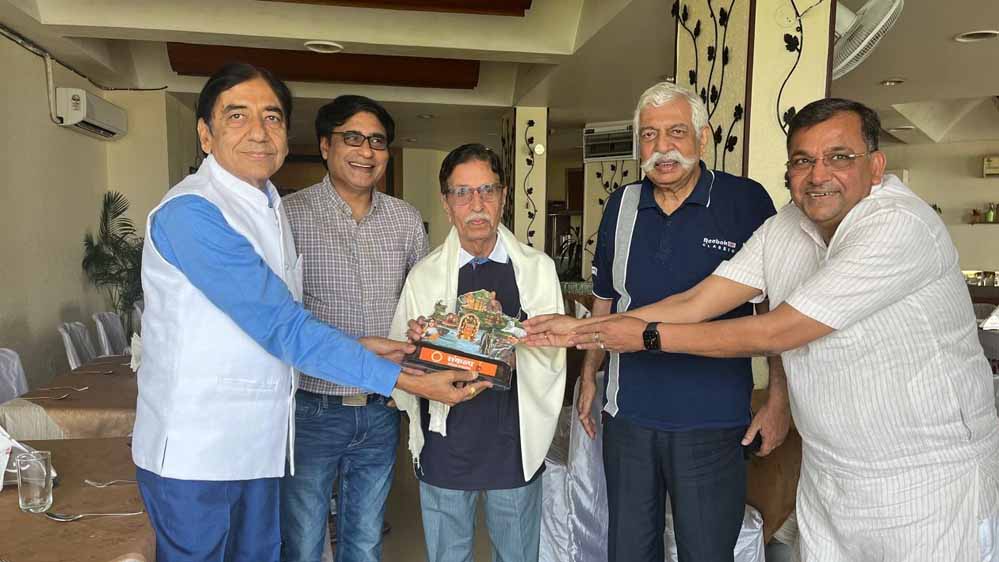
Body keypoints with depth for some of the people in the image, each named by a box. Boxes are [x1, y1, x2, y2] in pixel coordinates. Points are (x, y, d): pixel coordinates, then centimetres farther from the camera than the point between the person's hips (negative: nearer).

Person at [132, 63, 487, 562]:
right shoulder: (190, 212, -21)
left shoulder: (270, 208, 8)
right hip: (194, 451, -8)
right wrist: (405, 381, -23)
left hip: (260, 443, 8)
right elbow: (283, 329, -25)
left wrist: (359, 346, -1)